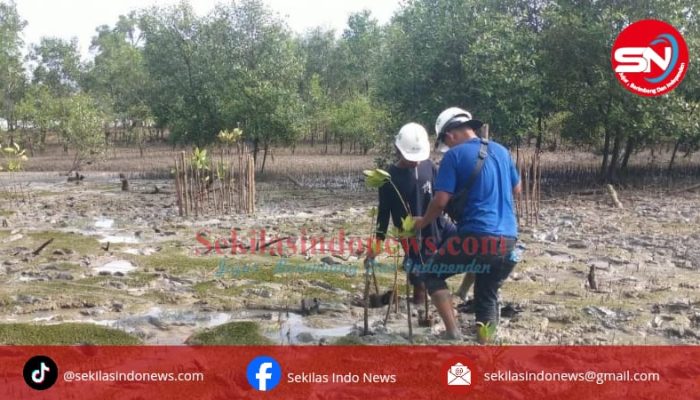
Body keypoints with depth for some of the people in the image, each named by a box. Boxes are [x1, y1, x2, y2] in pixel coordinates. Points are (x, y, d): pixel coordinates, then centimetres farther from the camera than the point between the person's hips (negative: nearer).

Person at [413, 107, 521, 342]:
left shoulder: (455, 155, -5)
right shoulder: (501, 151, 14)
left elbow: (441, 201, -10)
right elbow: (516, 190, 26)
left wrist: (423, 222, 8)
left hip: (477, 236, -6)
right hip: (508, 239, 6)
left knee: (433, 274, 13)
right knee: (488, 295, 18)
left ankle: (453, 332, 0)